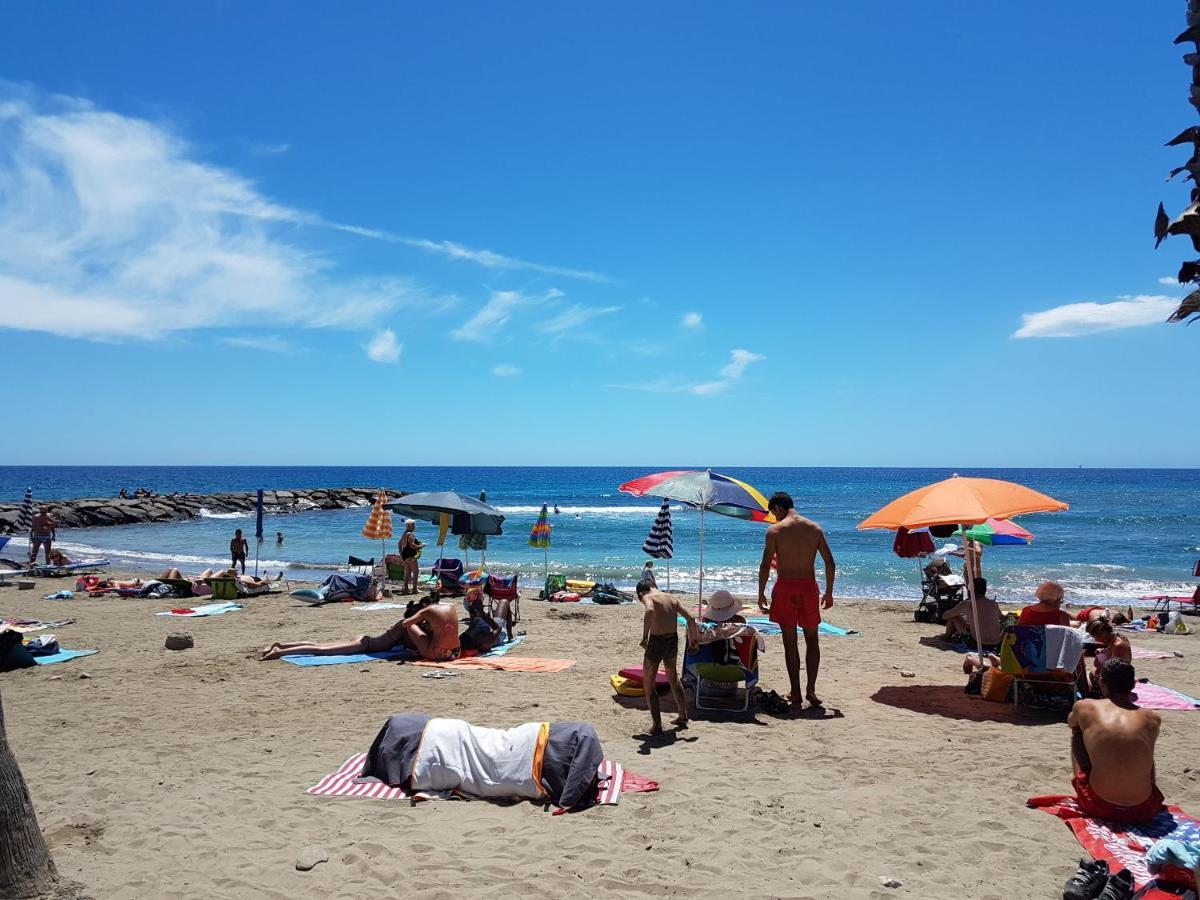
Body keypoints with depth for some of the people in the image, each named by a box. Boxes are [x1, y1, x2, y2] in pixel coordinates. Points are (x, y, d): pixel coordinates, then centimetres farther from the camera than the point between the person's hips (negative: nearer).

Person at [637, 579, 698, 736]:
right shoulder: (673, 598, 9)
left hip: (656, 642, -6)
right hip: (673, 641, 6)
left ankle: (657, 725, 6)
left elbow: (649, 611, -31)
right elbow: (690, 618, 5)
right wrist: (693, 639, 17)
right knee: (673, 677, 30)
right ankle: (683, 717, 39)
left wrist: (644, 637, -28)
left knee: (648, 684, 11)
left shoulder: (648, 597, -8)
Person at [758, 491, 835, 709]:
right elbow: (830, 563, 6)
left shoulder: (775, 530, -5)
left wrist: (761, 594, 0)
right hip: (809, 587, 3)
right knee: (812, 640, 15)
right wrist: (829, 592, 14)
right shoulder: (815, 528, 5)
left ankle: (796, 694, 8)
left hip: (785, 587, -3)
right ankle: (811, 690, 12)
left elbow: (765, 565, -9)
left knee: (790, 642, 5)